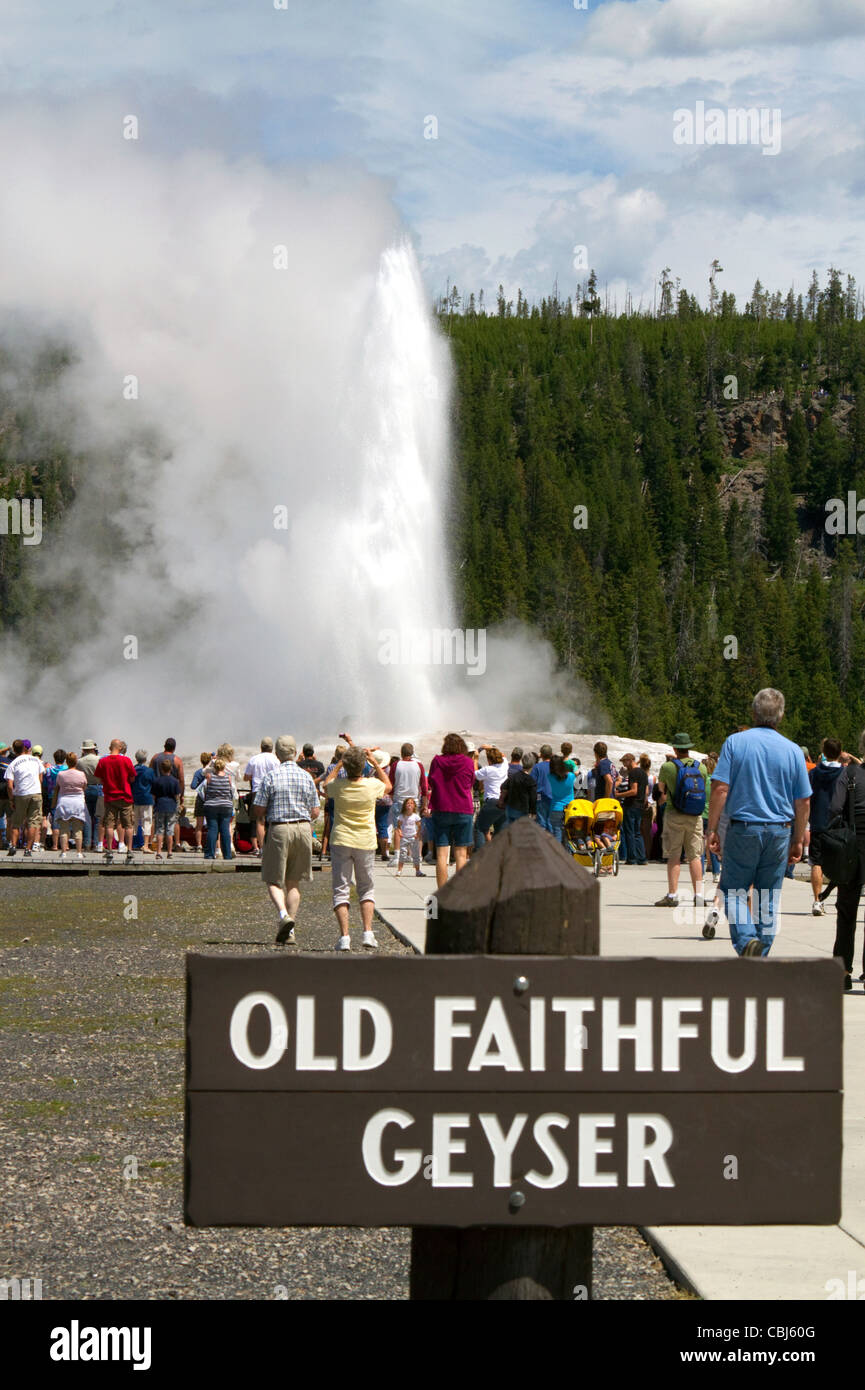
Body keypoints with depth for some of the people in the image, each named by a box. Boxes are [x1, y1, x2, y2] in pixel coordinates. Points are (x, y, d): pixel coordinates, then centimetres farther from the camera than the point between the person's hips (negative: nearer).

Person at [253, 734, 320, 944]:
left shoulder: (271, 777, -7)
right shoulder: (306, 777, 2)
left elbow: (258, 811, -7)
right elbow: (315, 812, 5)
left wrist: (263, 820, 15)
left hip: (278, 830, -3)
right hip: (303, 828, 3)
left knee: (274, 881, 3)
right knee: (293, 882, 11)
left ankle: (283, 914, -24)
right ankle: (289, 931, 8)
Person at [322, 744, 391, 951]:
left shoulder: (338, 786, -10)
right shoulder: (371, 785, -10)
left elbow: (326, 783, 15)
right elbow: (389, 786, 14)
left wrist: (341, 760, 16)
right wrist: (374, 761, 15)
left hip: (341, 841, -1)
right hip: (366, 842, 1)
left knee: (341, 889, 3)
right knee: (367, 889, 14)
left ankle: (344, 936, -9)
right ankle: (368, 932, -2)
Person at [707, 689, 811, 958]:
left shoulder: (735, 742, -4)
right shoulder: (793, 751, 2)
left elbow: (720, 789, -9)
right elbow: (803, 802, 4)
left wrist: (712, 829, -3)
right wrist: (798, 841, 14)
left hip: (742, 829, -2)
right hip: (779, 832, 2)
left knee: (733, 891, 6)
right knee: (768, 898, 10)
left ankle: (746, 939, -19)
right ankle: (759, 958, 11)